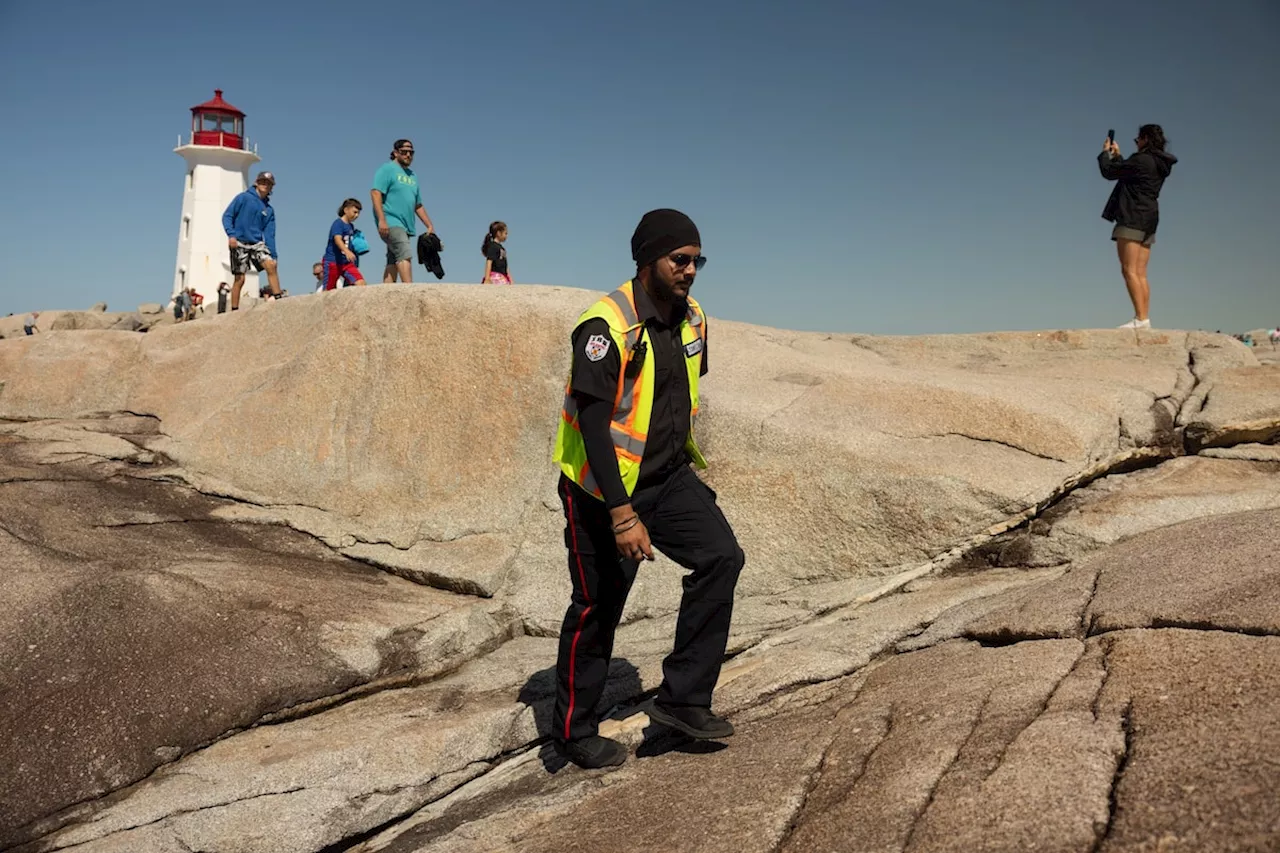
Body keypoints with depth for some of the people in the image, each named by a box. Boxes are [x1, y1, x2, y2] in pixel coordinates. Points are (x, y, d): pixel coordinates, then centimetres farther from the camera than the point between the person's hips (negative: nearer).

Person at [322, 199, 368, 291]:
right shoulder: (338, 223, -10)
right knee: (328, 290, -2)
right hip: (333, 261, -7)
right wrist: (347, 251, -45)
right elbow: (337, 239, -29)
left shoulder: (351, 227, 12)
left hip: (347, 263, 7)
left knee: (361, 283, -12)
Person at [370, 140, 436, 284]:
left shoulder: (412, 176, 24)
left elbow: (418, 205, 28)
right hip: (391, 222, -8)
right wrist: (381, 220, -21)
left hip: (406, 226, 8)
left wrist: (430, 226, 20)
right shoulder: (387, 169, 0)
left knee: (393, 262, 5)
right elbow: (375, 193, -11)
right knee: (405, 253, -24)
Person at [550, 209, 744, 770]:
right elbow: (593, 423, -26)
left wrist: (686, 465, 22)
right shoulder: (607, 327, -21)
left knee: (721, 557, -12)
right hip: (603, 488, -7)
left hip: (669, 477, 7)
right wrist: (622, 514, -30)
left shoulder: (692, 320, 4)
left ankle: (682, 698, -1)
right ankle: (574, 732, 22)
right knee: (597, 607, 2)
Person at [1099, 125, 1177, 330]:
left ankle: (1141, 318, -20)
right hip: (1149, 220, 9)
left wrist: (1106, 153, 10)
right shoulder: (1160, 164, 17)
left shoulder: (1142, 160, -11)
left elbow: (1109, 171, -7)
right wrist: (1117, 155, 32)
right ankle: (1145, 318, 1)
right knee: (1140, 274, 6)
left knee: (1129, 270, -12)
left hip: (1132, 218, -9)